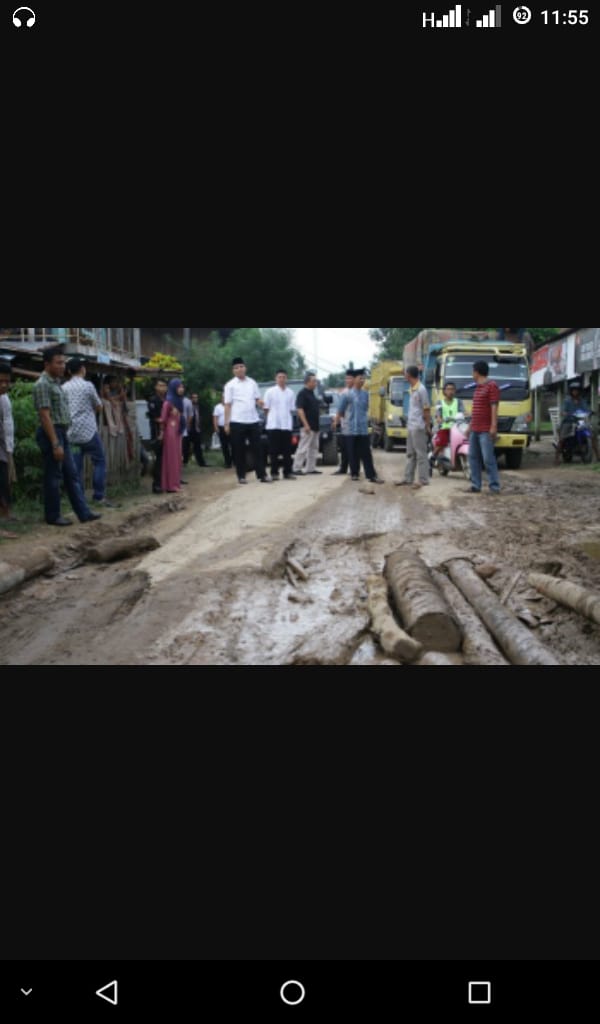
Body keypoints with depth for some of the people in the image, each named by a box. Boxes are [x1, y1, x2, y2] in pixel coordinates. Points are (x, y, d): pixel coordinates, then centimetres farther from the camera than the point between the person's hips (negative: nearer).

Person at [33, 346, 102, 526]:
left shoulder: (56, 383, 15)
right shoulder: (43, 385, -14)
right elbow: (45, 416, -20)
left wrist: (62, 439, 18)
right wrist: (55, 444, -23)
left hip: (62, 433, 9)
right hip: (51, 434, -9)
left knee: (72, 475, 9)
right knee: (53, 477, -1)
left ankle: (84, 512, 12)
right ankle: (53, 516, 9)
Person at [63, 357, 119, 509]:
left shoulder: (64, 388, 8)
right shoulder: (88, 386, -5)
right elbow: (99, 407, 4)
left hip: (71, 432, 5)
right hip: (88, 431, -5)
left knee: (76, 466, 8)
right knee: (100, 462, 4)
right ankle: (99, 497, -2)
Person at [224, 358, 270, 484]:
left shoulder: (252, 383, 11)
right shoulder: (230, 385, 0)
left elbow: (258, 400, 16)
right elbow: (228, 405, -2)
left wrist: (260, 403, -9)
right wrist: (226, 423, -6)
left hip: (253, 420, 3)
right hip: (237, 422, -3)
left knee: (257, 448, 3)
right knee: (239, 450, 3)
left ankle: (262, 475, 6)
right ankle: (241, 476, 10)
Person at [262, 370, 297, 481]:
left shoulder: (290, 393, 9)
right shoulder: (270, 392, 0)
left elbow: (291, 409, 13)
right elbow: (266, 408, 3)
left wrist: (289, 420, 5)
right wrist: (273, 418, 1)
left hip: (287, 425, 3)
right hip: (273, 425, -3)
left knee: (287, 451, 4)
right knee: (274, 450, 0)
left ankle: (287, 472, 9)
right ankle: (274, 473, 6)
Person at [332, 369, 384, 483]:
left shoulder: (366, 394, 7)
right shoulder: (348, 394, -4)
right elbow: (341, 410, 4)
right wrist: (336, 421, 10)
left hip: (364, 429, 3)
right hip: (352, 429, -3)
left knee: (367, 454, -1)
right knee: (353, 454, 5)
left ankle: (371, 476, -2)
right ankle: (355, 474, 18)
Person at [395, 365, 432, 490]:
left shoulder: (421, 389, -15)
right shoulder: (412, 389, 12)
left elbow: (427, 410, -14)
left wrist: (428, 427, -13)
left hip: (418, 427, -10)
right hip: (411, 427, 10)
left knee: (421, 454, -5)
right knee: (410, 454, 14)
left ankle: (423, 480, 0)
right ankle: (408, 479, 21)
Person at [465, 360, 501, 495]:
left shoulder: (492, 386, -8)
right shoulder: (478, 387, 19)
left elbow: (494, 408, -14)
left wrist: (493, 426, -20)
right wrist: (470, 426, 22)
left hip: (486, 430, -9)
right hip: (475, 430, 9)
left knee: (488, 459, -10)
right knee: (473, 457, 7)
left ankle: (494, 486, -6)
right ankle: (476, 485, 11)